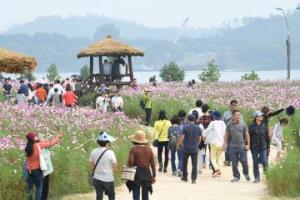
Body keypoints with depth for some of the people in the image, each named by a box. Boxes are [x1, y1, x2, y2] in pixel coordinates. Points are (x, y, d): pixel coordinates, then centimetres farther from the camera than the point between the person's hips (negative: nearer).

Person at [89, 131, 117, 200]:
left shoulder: (94, 152, -3)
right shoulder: (110, 153, -14)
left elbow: (91, 166, 3)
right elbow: (114, 167, -10)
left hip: (97, 178, 3)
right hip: (108, 179, -3)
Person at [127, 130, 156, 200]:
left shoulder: (133, 149, -9)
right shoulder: (149, 149, 3)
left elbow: (130, 162, -16)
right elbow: (152, 164, 4)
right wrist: (153, 175, 11)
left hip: (136, 174, -4)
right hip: (147, 174, 4)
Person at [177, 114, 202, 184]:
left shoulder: (185, 127, -9)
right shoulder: (198, 128, 3)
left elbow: (182, 138, -10)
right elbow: (199, 139, 10)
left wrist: (178, 145, 5)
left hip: (186, 148, -2)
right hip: (195, 149, 2)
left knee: (184, 163, 15)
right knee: (194, 164, 1)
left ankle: (185, 177, 24)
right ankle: (193, 179, -4)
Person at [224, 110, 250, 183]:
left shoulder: (243, 124, 3)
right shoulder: (229, 125, 4)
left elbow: (247, 135, 6)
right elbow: (226, 135, 9)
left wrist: (248, 144, 1)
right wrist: (225, 144, 0)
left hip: (242, 146, -1)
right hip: (233, 147, 1)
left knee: (244, 162, -2)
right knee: (234, 163, 2)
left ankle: (246, 173, 24)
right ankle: (236, 176, 14)